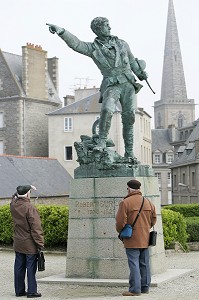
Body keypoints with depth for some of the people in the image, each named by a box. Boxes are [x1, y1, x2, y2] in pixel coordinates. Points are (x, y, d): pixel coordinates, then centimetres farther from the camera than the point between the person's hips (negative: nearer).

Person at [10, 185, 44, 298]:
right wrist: (40, 243, -14)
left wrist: (26, 188, 24)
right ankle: (32, 291, 5)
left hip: (18, 244, 7)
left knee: (19, 267, 13)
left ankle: (19, 290, 20)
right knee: (31, 268, 1)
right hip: (30, 244, -7)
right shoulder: (30, 208, -20)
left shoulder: (13, 205, 0)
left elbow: (15, 196, 27)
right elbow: (36, 228, -20)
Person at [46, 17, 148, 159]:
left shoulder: (121, 43, 18)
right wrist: (60, 31, -27)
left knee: (129, 117, -4)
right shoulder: (93, 48, 6)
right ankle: (102, 141, -14)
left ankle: (129, 153, 3)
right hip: (112, 85, -3)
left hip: (128, 84, 3)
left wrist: (141, 73, 13)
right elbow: (75, 43, -10)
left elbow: (132, 61, 27)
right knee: (107, 110, -29)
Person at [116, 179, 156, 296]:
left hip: (132, 240, -6)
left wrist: (120, 232, 5)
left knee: (134, 264, -4)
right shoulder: (148, 202, 9)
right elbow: (153, 220, 14)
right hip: (145, 239, 6)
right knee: (144, 264, 12)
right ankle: (145, 287, 18)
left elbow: (120, 222, -14)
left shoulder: (125, 203, -11)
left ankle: (135, 289, -4)